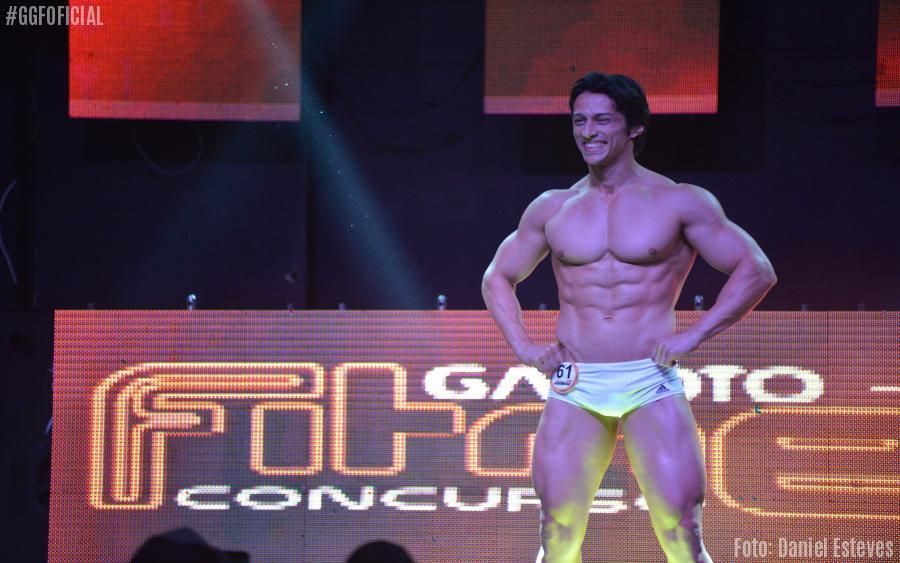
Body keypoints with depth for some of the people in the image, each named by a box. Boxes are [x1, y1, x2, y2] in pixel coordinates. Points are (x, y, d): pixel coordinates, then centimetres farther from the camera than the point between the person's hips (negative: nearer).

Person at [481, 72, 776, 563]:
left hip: (652, 386, -3)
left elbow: (756, 272, 2)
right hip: (574, 389, 3)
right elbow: (498, 279, 24)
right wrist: (522, 346, 8)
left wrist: (693, 336, -7)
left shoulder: (679, 203, 2)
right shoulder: (551, 209, 11)